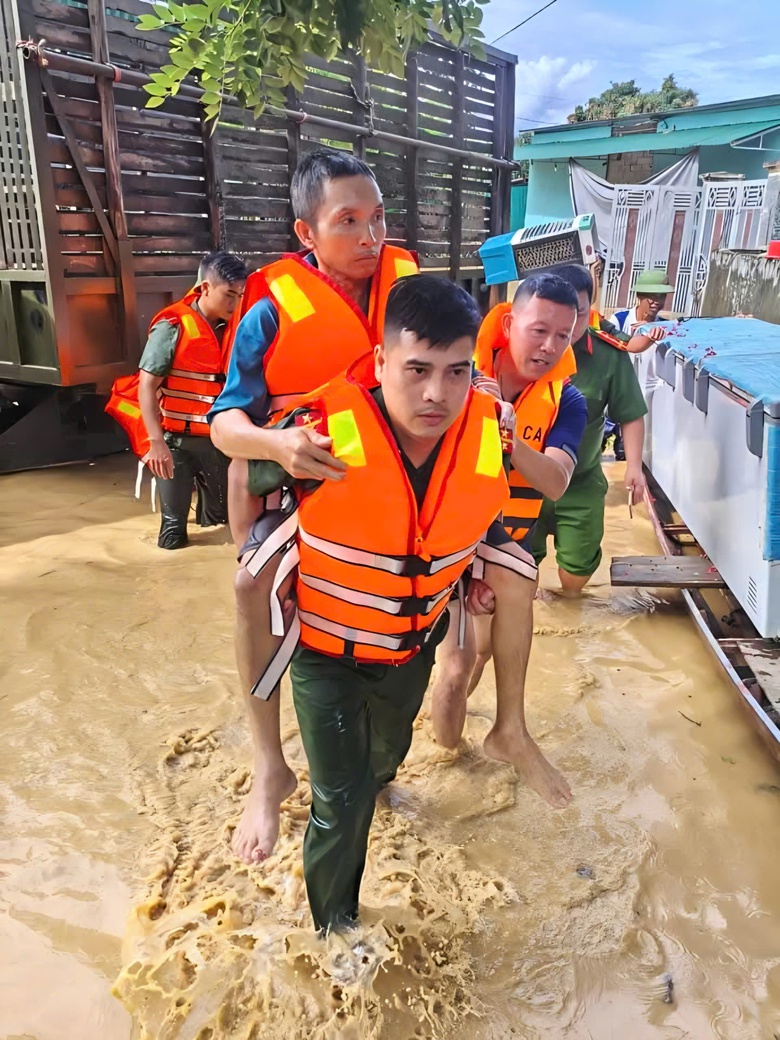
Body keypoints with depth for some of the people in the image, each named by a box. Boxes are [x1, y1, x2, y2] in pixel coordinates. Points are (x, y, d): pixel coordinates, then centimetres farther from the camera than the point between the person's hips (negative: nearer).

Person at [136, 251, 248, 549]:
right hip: (177, 440, -5)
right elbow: (147, 386, -15)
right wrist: (156, 442, -23)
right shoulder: (172, 326, -12)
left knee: (223, 512, 21)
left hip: (217, 440, 5)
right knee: (173, 531, 3)